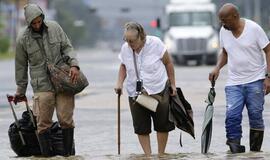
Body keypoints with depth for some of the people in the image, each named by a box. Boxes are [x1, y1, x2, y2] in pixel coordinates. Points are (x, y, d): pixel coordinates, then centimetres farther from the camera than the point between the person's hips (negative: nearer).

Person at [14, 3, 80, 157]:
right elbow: (21, 66, 8)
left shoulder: (54, 27, 2)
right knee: (43, 123, -4)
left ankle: (68, 155, 5)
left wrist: (74, 64, -11)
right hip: (42, 86, -1)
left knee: (66, 119, -4)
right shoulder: (23, 40, -2)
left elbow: (67, 47, 7)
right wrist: (20, 90, 14)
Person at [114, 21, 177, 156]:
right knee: (141, 128, -2)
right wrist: (120, 82, -2)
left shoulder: (155, 43, -13)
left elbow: (168, 63, -1)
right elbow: (123, 66, 14)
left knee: (162, 125, 4)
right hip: (135, 93, 2)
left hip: (159, 90, -2)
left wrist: (172, 84, 0)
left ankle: (161, 155, 18)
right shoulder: (125, 49, -5)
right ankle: (148, 156, 4)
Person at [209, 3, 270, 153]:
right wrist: (217, 68, 1)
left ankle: (255, 152, 10)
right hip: (234, 83, 3)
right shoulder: (224, 31, 4)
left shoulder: (254, 28, -10)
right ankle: (235, 147, -5)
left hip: (255, 80, -3)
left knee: (255, 115, -1)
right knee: (232, 115, -12)